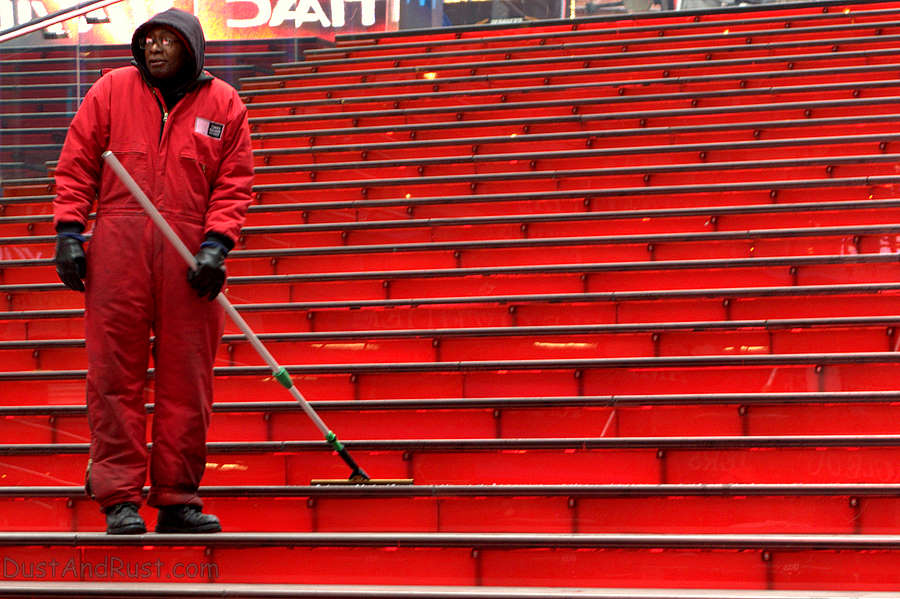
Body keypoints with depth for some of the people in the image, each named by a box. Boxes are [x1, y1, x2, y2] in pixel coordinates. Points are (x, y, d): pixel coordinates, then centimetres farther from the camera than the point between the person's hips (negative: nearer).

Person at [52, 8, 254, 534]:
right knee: (116, 376, -1)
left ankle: (178, 500, 10)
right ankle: (120, 499, 4)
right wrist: (69, 232, 0)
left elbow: (234, 183, 6)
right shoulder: (112, 90, 9)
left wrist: (215, 244, -7)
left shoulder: (224, 104, 8)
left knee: (187, 380, 2)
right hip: (117, 250, 0)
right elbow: (76, 165, 9)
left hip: (190, 257, 1)